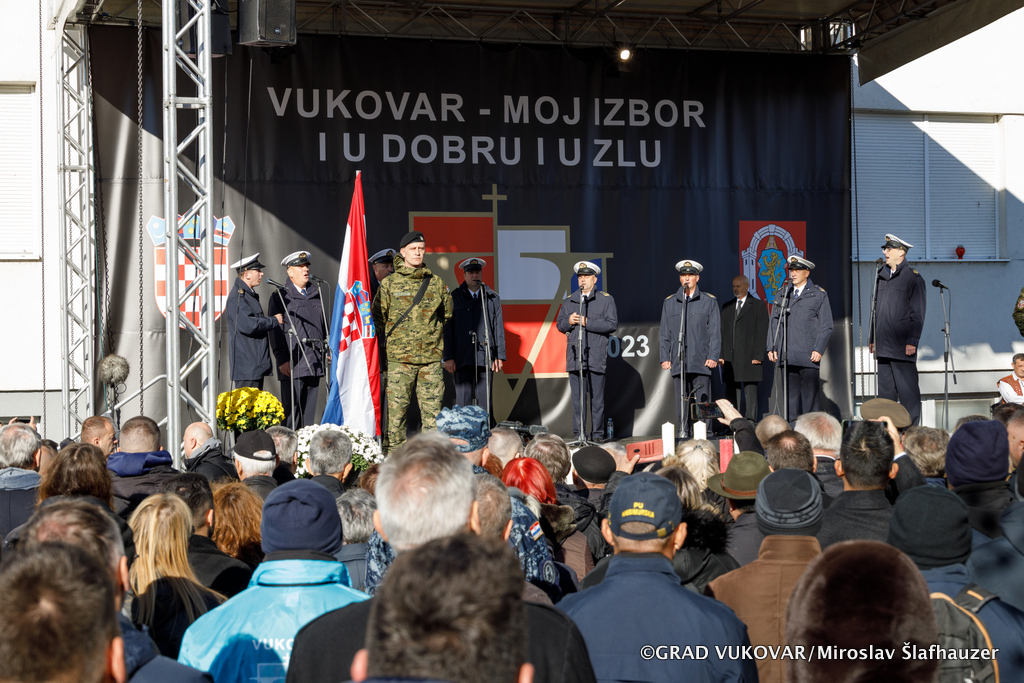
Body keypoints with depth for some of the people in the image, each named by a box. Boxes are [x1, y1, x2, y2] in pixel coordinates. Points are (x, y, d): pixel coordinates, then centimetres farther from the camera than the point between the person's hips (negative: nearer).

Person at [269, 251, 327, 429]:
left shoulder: (316, 295, 17)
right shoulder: (280, 296, 0)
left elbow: (323, 325, 24)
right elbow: (275, 330, -4)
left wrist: (325, 351, 16)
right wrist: (282, 360, -11)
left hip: (314, 364, 5)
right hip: (292, 364, -5)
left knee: (309, 409, 8)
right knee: (291, 409, -6)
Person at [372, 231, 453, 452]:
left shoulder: (436, 283, 9)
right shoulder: (389, 283, 2)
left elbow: (447, 313, 22)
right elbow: (377, 317, 8)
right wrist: (391, 339, 9)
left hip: (431, 358, 2)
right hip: (399, 358, -2)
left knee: (433, 408, 2)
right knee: (397, 407, -1)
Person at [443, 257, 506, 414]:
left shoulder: (493, 298, 13)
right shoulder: (454, 298, 8)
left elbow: (499, 328, 11)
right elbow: (447, 329, 4)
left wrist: (500, 356, 4)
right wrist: (448, 357, -3)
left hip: (485, 359, 1)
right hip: (462, 359, -1)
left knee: (484, 401, 0)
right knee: (463, 402, -4)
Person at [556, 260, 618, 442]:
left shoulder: (606, 300, 6)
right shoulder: (569, 301, 18)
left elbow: (612, 324, -5)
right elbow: (559, 324, 18)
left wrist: (587, 322, -12)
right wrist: (569, 321, -5)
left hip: (596, 357, -3)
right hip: (574, 357, 3)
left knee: (597, 398, -2)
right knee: (577, 398, 2)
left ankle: (597, 435, 5)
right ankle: (578, 435, 7)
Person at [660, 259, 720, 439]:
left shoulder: (709, 301, 9)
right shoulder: (669, 303, 15)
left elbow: (715, 333, 5)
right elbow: (665, 334, 15)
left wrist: (713, 356, -4)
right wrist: (664, 357, 6)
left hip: (701, 362, -2)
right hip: (678, 362, 2)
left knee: (701, 402, -4)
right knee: (681, 402, 0)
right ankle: (684, 433, 6)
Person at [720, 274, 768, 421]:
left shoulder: (758, 305, 4)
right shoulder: (727, 307, 20)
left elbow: (762, 332, -3)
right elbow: (722, 332, 17)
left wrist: (758, 356, -11)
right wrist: (721, 354, 6)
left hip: (750, 357, -5)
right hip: (730, 358, 5)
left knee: (750, 392, -6)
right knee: (731, 393, 2)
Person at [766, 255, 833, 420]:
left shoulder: (819, 295, 6)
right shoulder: (781, 294, 16)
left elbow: (826, 326, 3)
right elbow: (773, 323, 17)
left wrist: (818, 350, -7)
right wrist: (772, 348, 7)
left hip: (809, 357, -3)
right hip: (787, 357, 3)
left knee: (810, 396, -4)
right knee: (791, 396, 2)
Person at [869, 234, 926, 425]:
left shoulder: (913, 277, -2)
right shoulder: (881, 276, 16)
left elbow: (918, 313, -6)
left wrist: (912, 341, -13)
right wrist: (871, 338, 17)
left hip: (902, 345, -6)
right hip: (883, 346, 6)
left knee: (908, 391, -4)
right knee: (885, 391, 7)